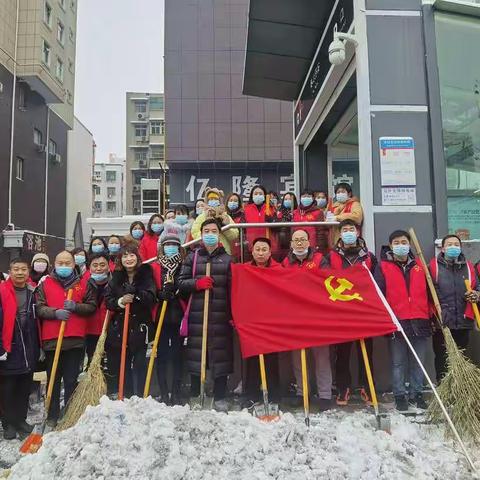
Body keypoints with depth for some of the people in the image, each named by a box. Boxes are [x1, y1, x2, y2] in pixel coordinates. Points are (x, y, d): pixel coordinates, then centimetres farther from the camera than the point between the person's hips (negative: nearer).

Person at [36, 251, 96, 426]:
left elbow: (91, 306, 6)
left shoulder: (83, 285, 10)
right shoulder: (45, 284, 8)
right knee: (53, 380, 9)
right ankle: (52, 416, 19)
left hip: (75, 339, 0)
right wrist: (55, 312, -16)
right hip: (52, 339, 0)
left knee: (71, 380, 6)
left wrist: (75, 307, -11)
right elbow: (39, 308, 1)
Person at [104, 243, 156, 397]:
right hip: (119, 327, 3)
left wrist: (136, 293, -25)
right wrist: (120, 302, -15)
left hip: (139, 328, -3)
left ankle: (139, 398, 7)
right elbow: (108, 300, 3)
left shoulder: (145, 274, 0)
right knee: (119, 365, 4)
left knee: (139, 364, -3)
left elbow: (151, 298, -11)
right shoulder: (116, 277, 9)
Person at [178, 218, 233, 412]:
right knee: (196, 353, 3)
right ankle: (195, 396, 17)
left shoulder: (227, 259, 8)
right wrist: (197, 283, -11)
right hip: (197, 315, 1)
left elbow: (233, 287, 5)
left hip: (221, 315, -1)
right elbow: (181, 282, 8)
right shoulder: (192, 257, 11)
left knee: (220, 353, 1)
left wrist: (233, 314, -2)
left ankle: (220, 397, 13)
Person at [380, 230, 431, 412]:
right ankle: (400, 395, 16)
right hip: (396, 322, -3)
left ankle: (416, 393, 23)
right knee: (398, 362, 4)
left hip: (420, 322, 3)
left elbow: (428, 292, 16)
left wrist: (432, 316, 14)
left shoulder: (419, 266, 11)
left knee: (418, 361, 10)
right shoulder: (383, 266, 0)